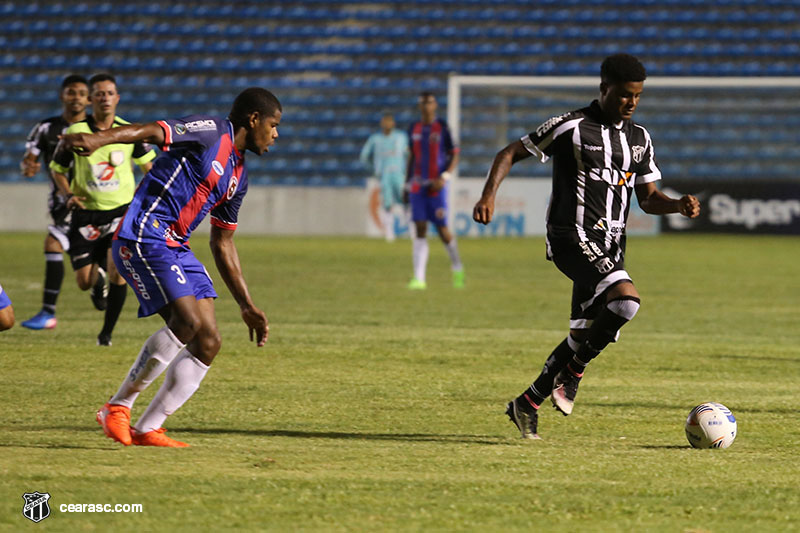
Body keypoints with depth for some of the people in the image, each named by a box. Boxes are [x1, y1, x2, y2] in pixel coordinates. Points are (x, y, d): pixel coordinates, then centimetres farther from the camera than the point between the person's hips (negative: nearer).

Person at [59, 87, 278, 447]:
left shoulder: (238, 175, 22)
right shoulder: (210, 131, -4)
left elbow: (222, 244, 28)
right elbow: (153, 132, -19)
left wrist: (247, 306, 27)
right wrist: (100, 139, -38)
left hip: (176, 248, 9)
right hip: (144, 236, -9)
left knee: (208, 342, -2)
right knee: (189, 321, -23)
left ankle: (147, 430, -1)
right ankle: (118, 407, -12)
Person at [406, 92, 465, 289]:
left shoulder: (442, 128, -3)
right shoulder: (414, 129, 10)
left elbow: (454, 156, -3)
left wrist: (444, 178, -16)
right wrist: (407, 184, 14)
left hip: (436, 186, -4)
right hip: (417, 186, 4)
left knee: (442, 229, -1)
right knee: (420, 230, -4)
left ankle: (458, 269, 22)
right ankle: (419, 278, -8)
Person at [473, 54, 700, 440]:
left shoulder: (639, 139, 14)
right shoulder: (572, 126, -5)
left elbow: (648, 199, 17)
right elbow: (510, 153, 0)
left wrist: (679, 205, -4)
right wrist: (489, 195, -15)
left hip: (610, 246, 7)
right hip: (572, 237, -7)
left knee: (583, 337, 4)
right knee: (626, 299, -29)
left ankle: (526, 404, 19)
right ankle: (574, 370, -10)